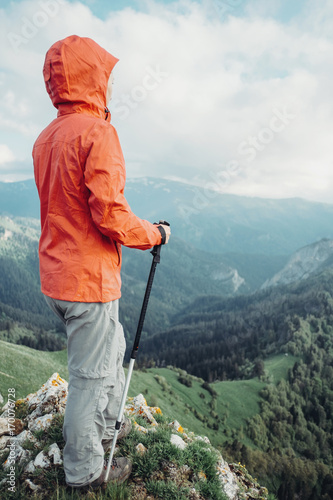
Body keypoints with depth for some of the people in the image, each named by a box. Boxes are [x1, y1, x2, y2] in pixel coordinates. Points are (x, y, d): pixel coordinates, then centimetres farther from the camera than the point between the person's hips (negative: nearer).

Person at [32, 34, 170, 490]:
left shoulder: (45, 138, 10)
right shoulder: (96, 132, -17)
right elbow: (110, 216, -23)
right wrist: (155, 233, -6)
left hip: (56, 278, 9)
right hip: (90, 281, -9)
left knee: (112, 346, 26)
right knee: (89, 375, 7)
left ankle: (107, 426, 45)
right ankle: (85, 470, 28)